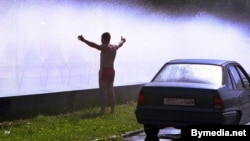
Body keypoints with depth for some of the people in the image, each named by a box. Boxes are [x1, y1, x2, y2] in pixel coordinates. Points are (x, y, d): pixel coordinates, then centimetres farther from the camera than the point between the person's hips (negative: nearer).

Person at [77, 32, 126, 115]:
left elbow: (94, 45, -29)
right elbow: (120, 44, 35)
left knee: (103, 91, -8)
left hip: (104, 71, -8)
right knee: (110, 90, 13)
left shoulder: (104, 47, -13)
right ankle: (112, 109, 17)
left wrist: (84, 40, -36)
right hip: (111, 70, 8)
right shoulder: (114, 47, 12)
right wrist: (123, 40, 57)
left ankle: (102, 110, -11)